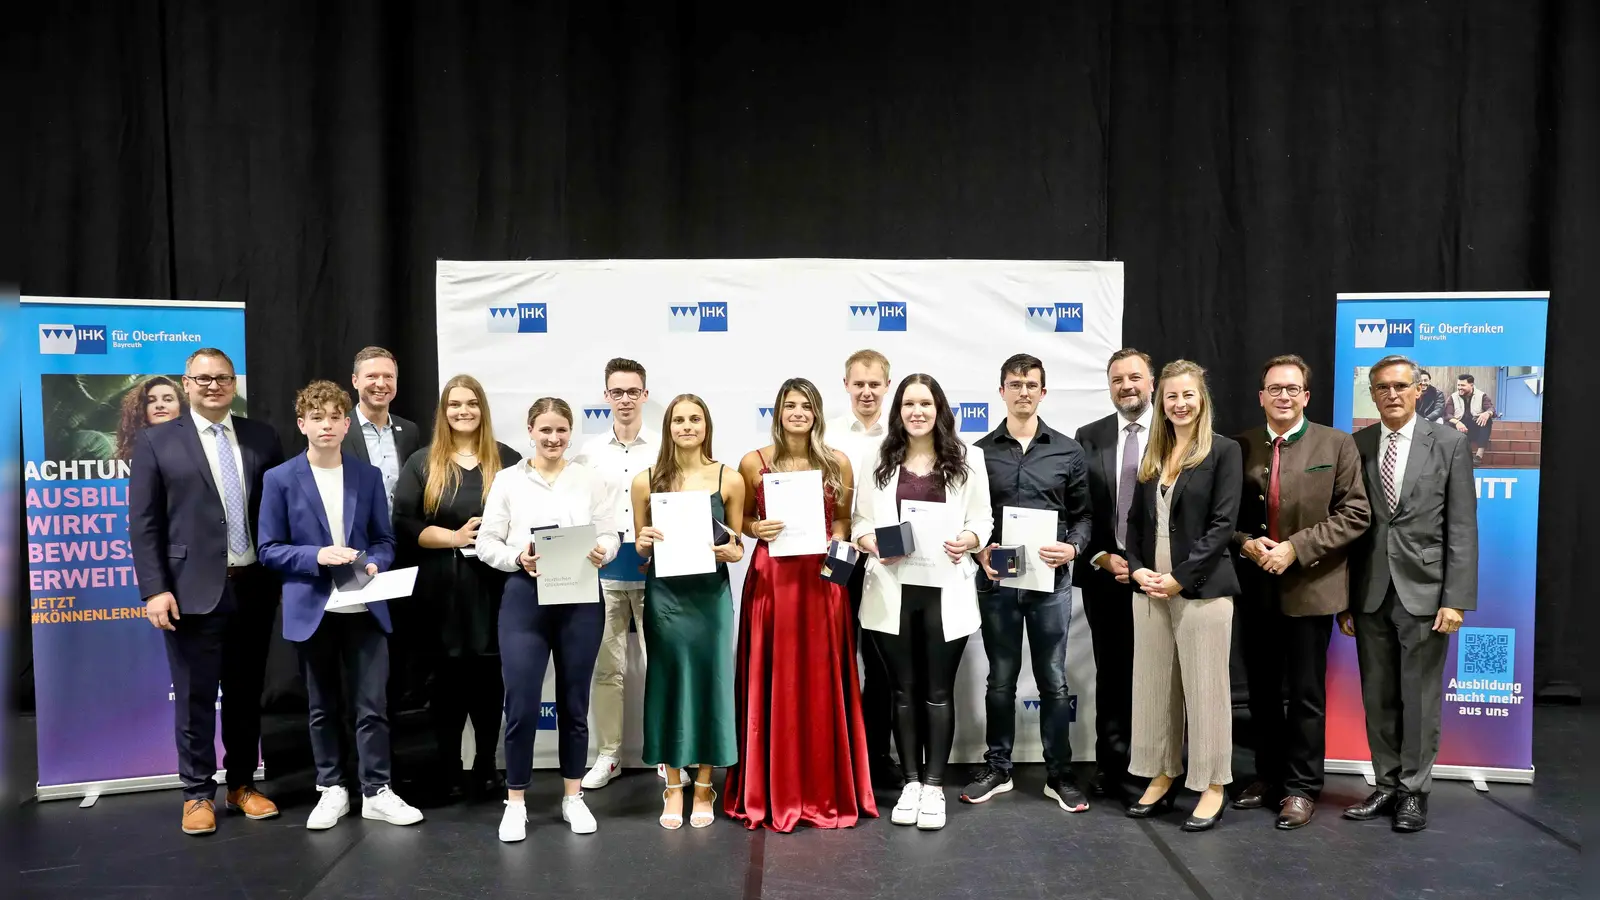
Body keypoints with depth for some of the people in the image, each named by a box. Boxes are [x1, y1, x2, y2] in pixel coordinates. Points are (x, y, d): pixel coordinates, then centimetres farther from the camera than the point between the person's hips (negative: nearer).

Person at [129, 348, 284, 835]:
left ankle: (243, 784, 26)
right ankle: (198, 794, 18)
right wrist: (155, 589, -10)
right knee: (195, 697, 4)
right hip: (193, 590, -2)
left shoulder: (262, 437, 8)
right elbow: (143, 523, -2)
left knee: (246, 693, 12)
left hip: (254, 587, 3)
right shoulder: (155, 441, 1)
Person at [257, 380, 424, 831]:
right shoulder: (280, 479, 0)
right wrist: (317, 555, -17)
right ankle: (331, 790, 24)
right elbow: (269, 549, -1)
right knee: (323, 706, 11)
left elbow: (384, 540, 9)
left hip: (364, 607, 1)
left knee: (372, 705, 2)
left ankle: (377, 791, 13)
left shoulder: (368, 476, 7)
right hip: (311, 609, -1)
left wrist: (374, 564, -13)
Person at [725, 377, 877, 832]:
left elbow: (844, 519, 12)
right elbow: (742, 518, 10)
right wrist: (756, 529, -11)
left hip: (822, 579, 1)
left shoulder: (838, 462, 3)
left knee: (822, 683, 4)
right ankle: (772, 791, 15)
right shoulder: (753, 463, 1)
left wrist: (837, 545, -7)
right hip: (770, 580, 0)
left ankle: (826, 791, 18)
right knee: (771, 683, 3)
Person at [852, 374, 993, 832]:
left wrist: (968, 540, -15)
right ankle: (910, 782, 22)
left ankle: (934, 785, 17)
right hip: (892, 588, 1)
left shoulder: (967, 459, 4)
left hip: (946, 589, -1)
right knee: (903, 689, 10)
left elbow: (983, 519, 5)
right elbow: (860, 520, 3)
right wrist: (870, 543, -17)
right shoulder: (879, 460, 5)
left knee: (938, 691, 6)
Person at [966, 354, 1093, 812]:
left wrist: (1073, 547, -12)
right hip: (997, 581, 0)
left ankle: (1059, 775, 19)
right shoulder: (981, 451, 4)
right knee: (1001, 679, 11)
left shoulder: (1068, 451, 4)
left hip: (1050, 581, 0)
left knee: (1053, 681, 6)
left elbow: (1083, 513, 6)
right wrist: (980, 552, -11)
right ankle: (997, 769, 23)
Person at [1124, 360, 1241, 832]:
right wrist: (1137, 568, -3)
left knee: (1204, 686, 1)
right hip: (1150, 587, 5)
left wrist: (1181, 578, -14)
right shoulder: (1152, 454, 13)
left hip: (1201, 587, -5)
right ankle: (1161, 778, 21)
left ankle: (1212, 787, 12)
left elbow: (1223, 524, -10)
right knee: (1154, 684, 9)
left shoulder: (1223, 451, -3)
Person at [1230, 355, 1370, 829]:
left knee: (1306, 694, 5)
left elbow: (1355, 513, -8)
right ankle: (1268, 776, 28)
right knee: (1262, 691, 14)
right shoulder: (1241, 447, 4)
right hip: (1255, 587, 3)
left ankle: (1301, 786, 18)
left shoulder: (1336, 445, -2)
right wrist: (1244, 542, -11)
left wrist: (1296, 547, -17)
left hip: (1310, 587, -3)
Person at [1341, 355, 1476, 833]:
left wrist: (1456, 598, -9)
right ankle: (1387, 786, 22)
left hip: (1422, 591, -2)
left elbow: (1462, 527, -3)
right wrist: (1343, 598, 4)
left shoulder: (1449, 443, 0)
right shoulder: (1355, 446, 5)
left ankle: (1413, 792, 17)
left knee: (1420, 698, 4)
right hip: (1370, 593, 3)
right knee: (1378, 698, 10)